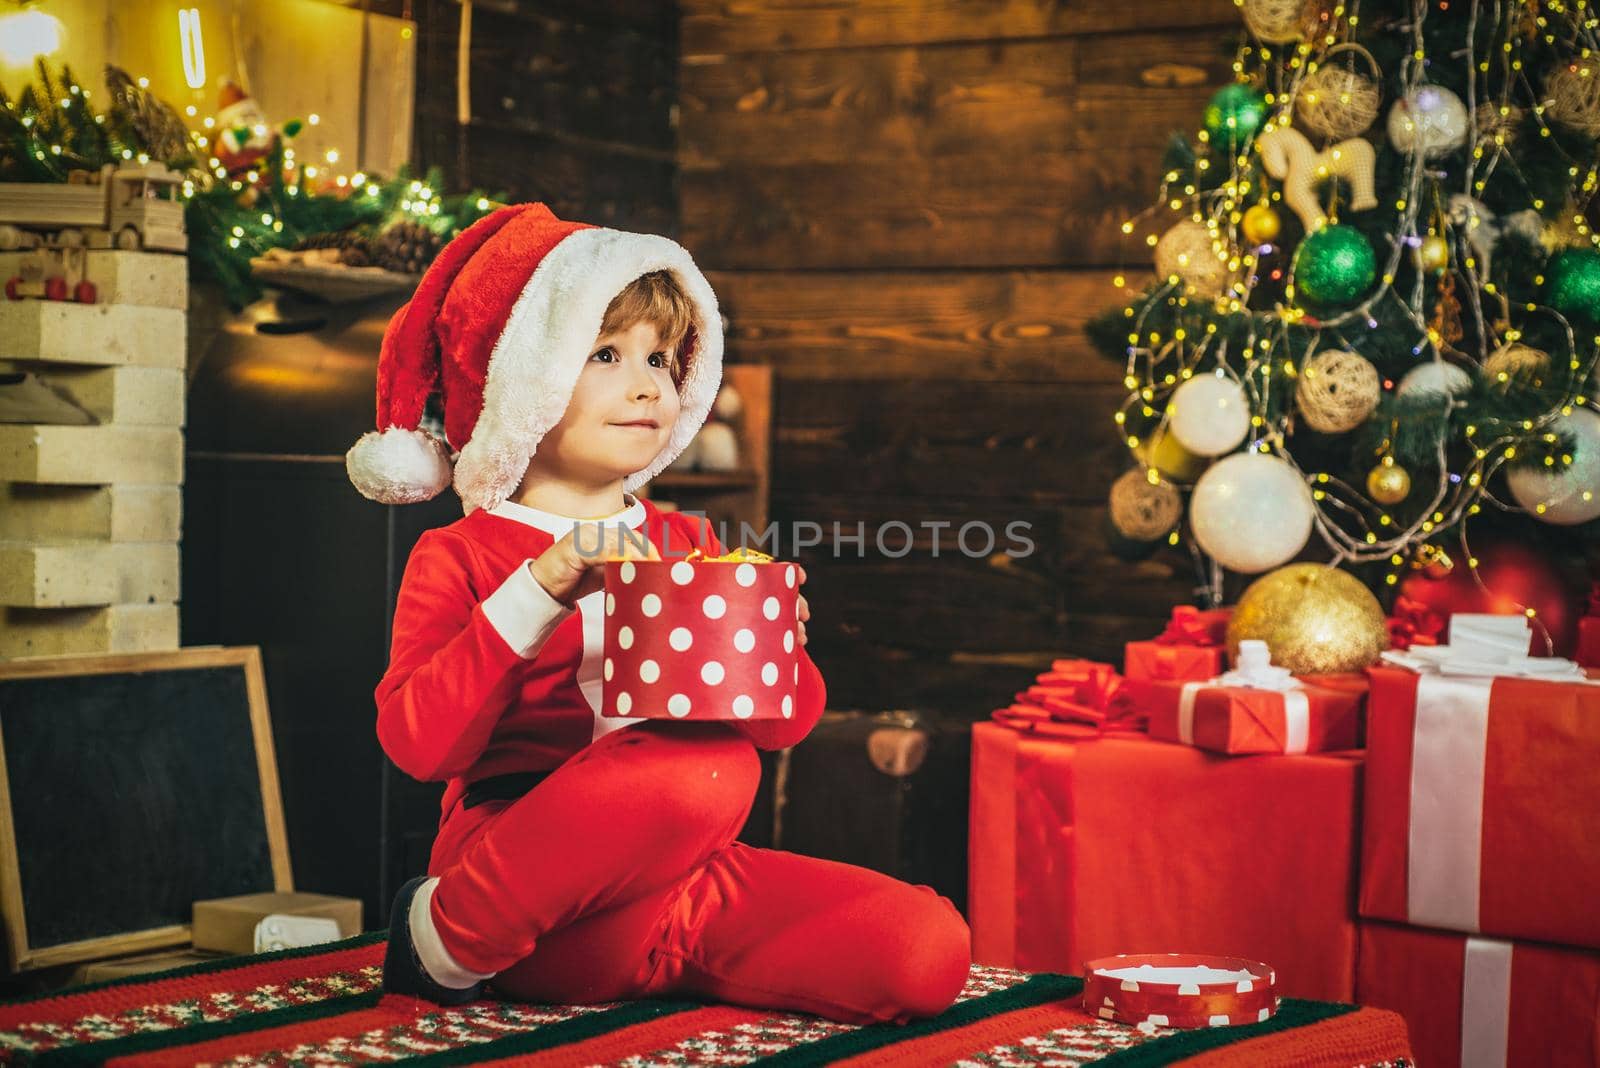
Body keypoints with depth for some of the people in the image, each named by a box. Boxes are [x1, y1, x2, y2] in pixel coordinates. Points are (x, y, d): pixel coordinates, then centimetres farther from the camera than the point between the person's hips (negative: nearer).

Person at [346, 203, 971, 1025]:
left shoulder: (687, 547, 18)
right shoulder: (459, 558, 3)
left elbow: (787, 722, 17)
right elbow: (418, 743, -11)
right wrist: (537, 594, -17)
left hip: (680, 876, 5)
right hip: (514, 860, -5)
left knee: (928, 949, -15)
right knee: (711, 766, -35)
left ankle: (662, 961, 2)